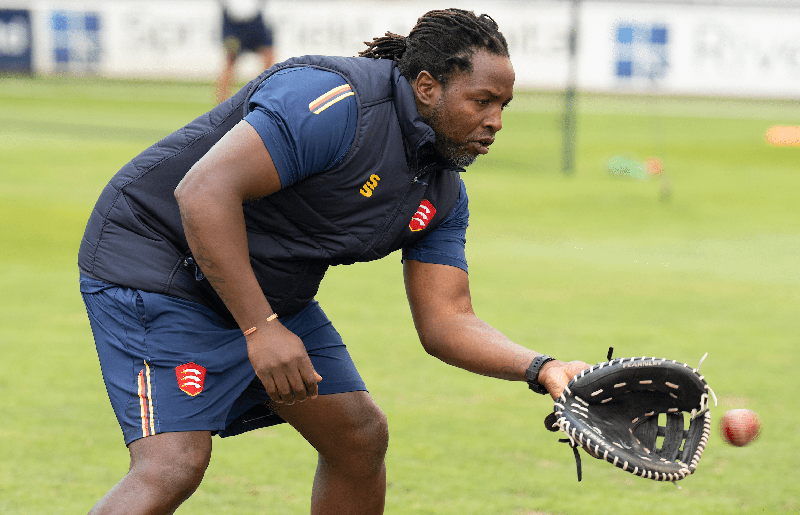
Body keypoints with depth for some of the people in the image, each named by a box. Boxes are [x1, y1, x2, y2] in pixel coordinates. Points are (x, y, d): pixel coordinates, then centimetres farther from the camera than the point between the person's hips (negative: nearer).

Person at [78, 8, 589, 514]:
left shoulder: (443, 193, 2)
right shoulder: (337, 99, -27)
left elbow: (446, 321, 1)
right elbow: (203, 191, -33)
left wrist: (543, 370, -17)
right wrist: (260, 327, -34)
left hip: (270, 293, 9)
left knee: (361, 435, 8)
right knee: (175, 464, -23)